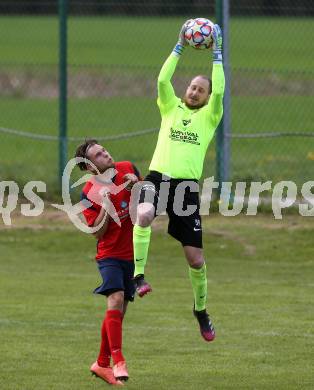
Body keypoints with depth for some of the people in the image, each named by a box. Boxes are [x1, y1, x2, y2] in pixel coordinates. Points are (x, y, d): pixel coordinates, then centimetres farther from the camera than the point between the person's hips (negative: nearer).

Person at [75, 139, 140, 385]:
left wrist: (137, 185, -8)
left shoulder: (127, 169, 0)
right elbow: (98, 233, -14)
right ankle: (118, 362, -28)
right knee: (116, 299, -25)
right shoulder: (89, 194, -12)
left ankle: (102, 363, 21)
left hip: (132, 254, 5)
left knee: (118, 310, 8)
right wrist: (106, 206, -27)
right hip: (110, 254, -5)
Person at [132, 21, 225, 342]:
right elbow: (162, 80, 0)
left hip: (187, 186, 0)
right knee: (145, 215, -38)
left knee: (196, 259, 1)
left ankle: (201, 310, 24)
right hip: (158, 177, 0)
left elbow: (219, 91, -6)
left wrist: (217, 54, -3)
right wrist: (179, 47, 0)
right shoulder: (171, 108, 16)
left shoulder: (209, 117, 12)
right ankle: (138, 276, -30)